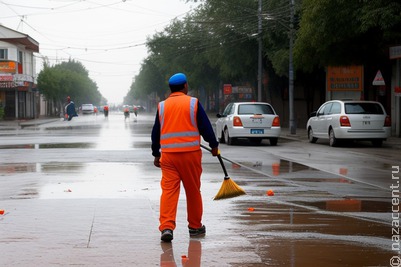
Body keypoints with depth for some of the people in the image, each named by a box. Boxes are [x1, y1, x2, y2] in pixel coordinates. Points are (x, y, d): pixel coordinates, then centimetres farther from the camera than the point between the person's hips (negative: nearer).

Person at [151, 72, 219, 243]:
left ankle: (166, 227, -16)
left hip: (168, 154, 2)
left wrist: (156, 154, 23)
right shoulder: (193, 103, 0)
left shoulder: (162, 106, 9)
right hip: (190, 153, -2)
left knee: (168, 190, -2)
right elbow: (205, 127, 2)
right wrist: (214, 146, 15)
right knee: (193, 190, 10)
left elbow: (155, 132, 14)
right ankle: (195, 227, 20)